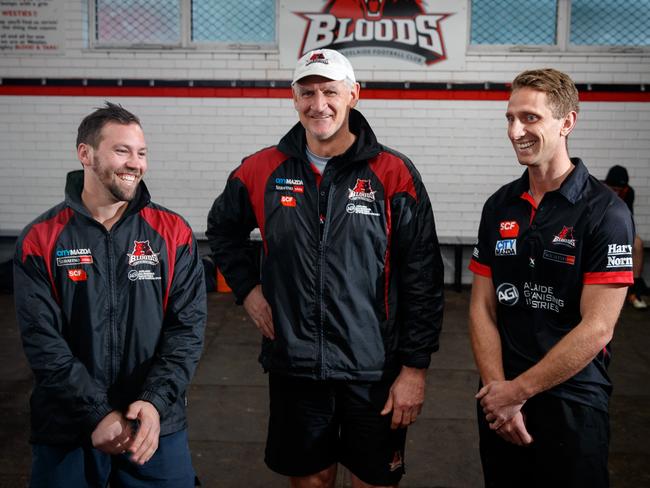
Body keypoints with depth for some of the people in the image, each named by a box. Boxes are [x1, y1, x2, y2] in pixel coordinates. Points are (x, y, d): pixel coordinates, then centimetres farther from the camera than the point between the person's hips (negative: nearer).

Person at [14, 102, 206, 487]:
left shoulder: (173, 234, -2)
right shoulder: (41, 241, -3)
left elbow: (188, 328, -6)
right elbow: (43, 341, -9)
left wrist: (154, 402, -18)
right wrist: (99, 414, -16)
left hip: (157, 425, 1)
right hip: (67, 429, 0)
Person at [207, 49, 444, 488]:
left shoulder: (394, 175, -8)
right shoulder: (262, 170, -1)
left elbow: (423, 279, -7)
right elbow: (222, 230, 18)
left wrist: (415, 367, -8)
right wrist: (248, 288, 5)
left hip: (374, 369, -2)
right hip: (294, 365, 2)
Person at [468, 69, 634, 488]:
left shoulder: (605, 211, -12)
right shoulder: (499, 206, 4)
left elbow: (597, 328, -16)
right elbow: (483, 308, 3)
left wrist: (517, 391, -13)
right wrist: (497, 387, -9)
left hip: (572, 406, -4)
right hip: (499, 403, 5)